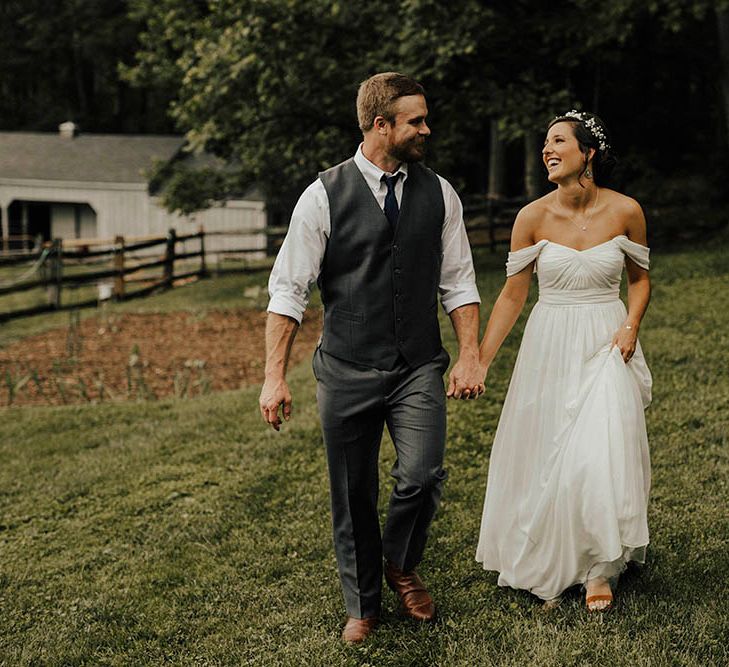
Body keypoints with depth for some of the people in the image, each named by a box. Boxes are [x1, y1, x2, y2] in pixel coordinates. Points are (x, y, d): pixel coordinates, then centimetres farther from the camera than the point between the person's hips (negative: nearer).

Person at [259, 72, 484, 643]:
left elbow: (458, 282, 9)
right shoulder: (324, 195, -5)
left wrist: (470, 355, -1)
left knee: (422, 476, -16)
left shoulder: (439, 193, 5)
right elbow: (288, 289, -5)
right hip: (347, 371, -1)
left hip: (419, 370, 2)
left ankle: (402, 565, 17)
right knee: (353, 496, 8)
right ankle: (363, 604, 31)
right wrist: (275, 376, -9)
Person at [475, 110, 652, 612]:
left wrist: (631, 325, -8)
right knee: (543, 457, 7)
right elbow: (513, 295, 0)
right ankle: (548, 567, 28)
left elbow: (640, 277, 10)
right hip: (549, 347, 1)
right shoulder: (533, 217, -5)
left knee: (601, 455, -9)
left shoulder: (625, 211, -6)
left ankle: (600, 569, 11)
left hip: (607, 348, -1)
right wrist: (479, 362, -4)